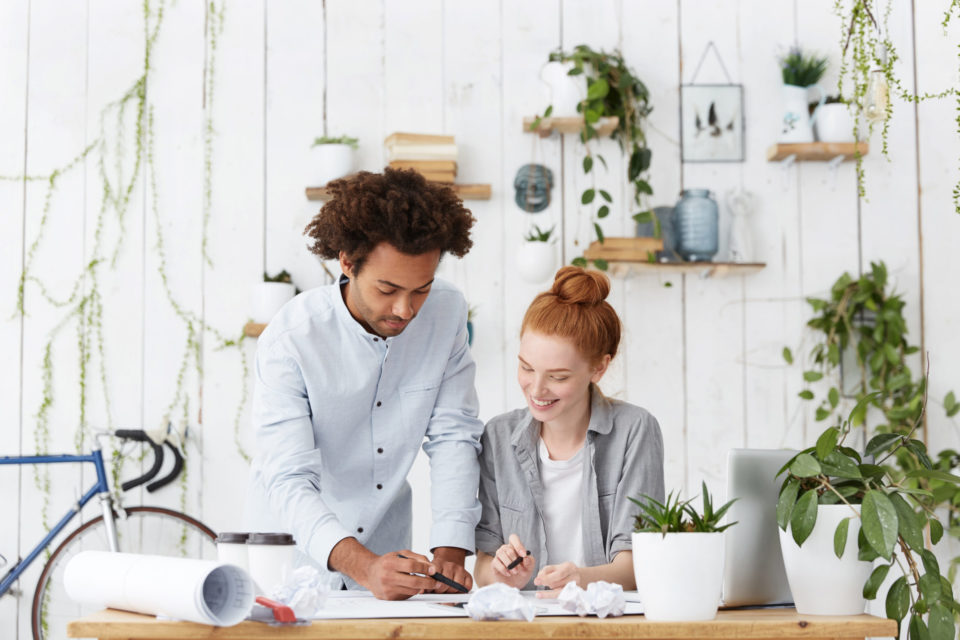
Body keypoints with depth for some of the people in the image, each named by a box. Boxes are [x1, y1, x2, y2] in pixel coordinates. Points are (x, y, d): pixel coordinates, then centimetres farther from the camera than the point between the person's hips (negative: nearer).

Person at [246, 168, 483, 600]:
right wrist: (362, 565, -38)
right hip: (294, 559, -2)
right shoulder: (290, 340, -17)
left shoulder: (447, 312, -5)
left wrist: (450, 551, -15)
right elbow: (290, 481, -23)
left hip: (386, 551, 3)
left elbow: (452, 436, -2)